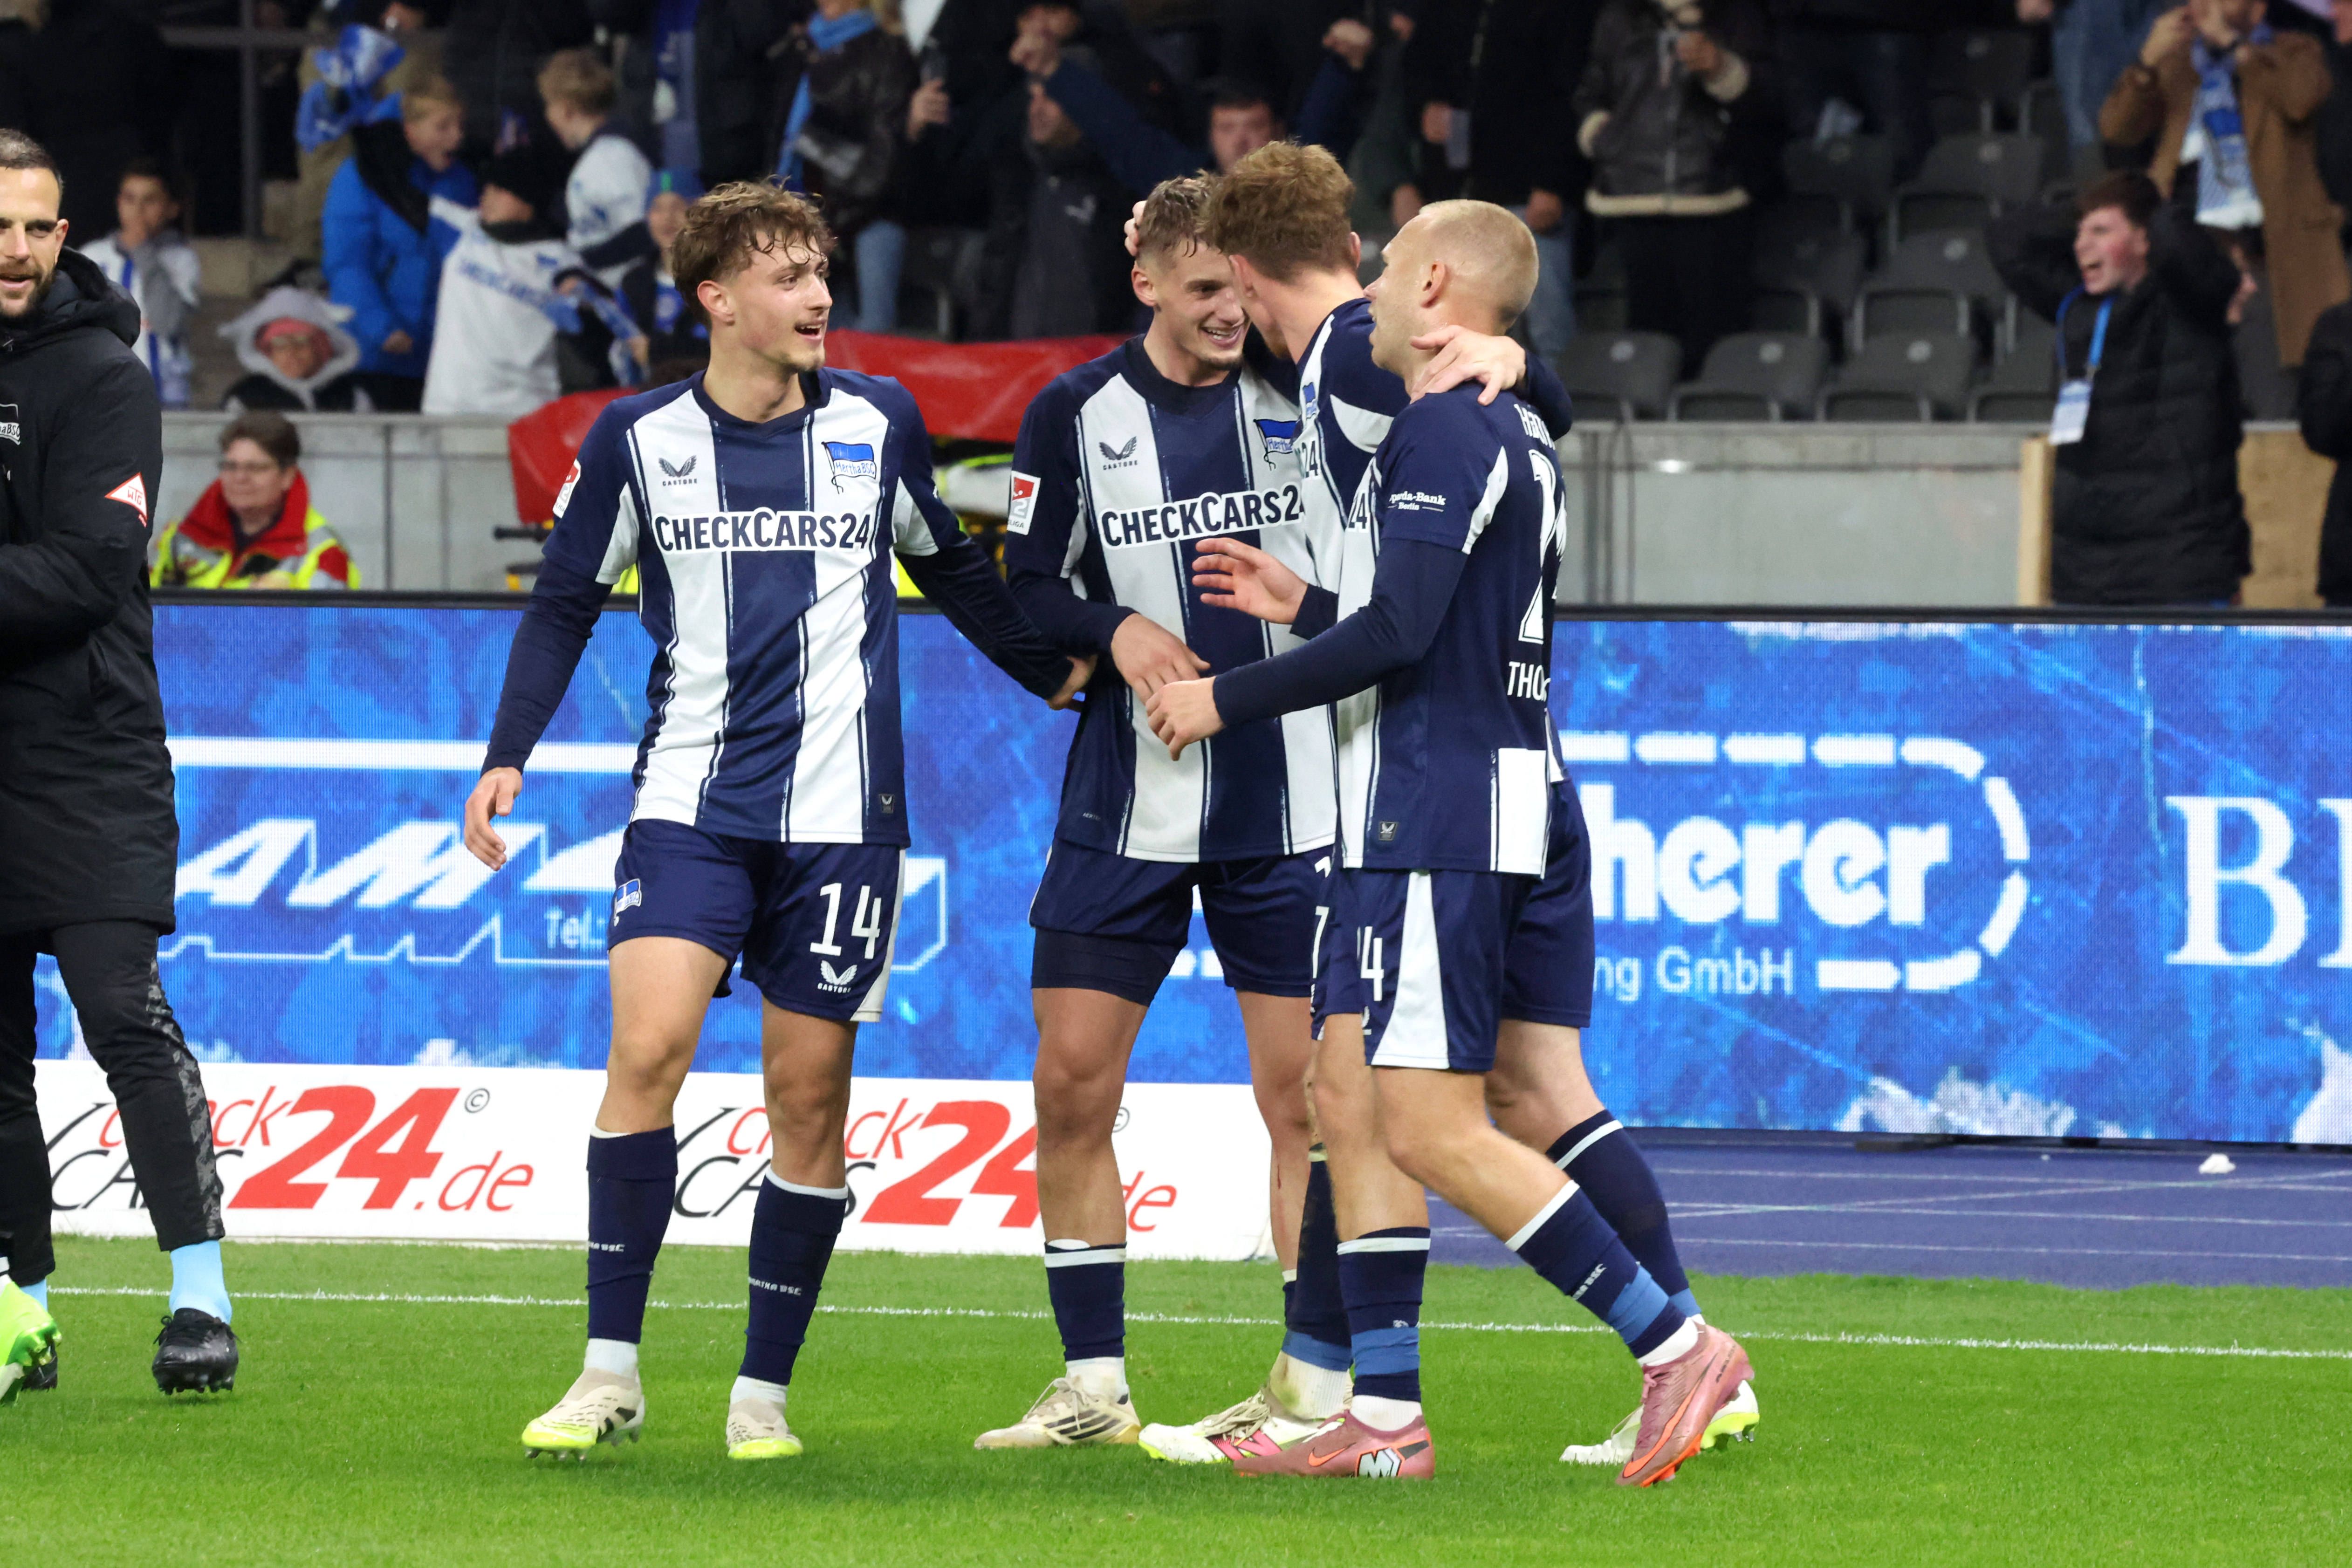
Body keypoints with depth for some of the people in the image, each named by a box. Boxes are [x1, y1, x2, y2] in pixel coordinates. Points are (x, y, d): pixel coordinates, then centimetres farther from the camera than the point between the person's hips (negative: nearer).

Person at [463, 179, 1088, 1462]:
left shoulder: (878, 426, 4)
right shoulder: (637, 440, 1)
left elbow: (952, 570, 20)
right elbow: (566, 602, 9)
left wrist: (1055, 672, 22)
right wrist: (507, 756, 0)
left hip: (838, 813, 1)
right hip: (690, 803, -1)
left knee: (808, 1094, 1)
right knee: (646, 1051, -17)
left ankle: (764, 1392, 12)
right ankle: (610, 1373, -10)